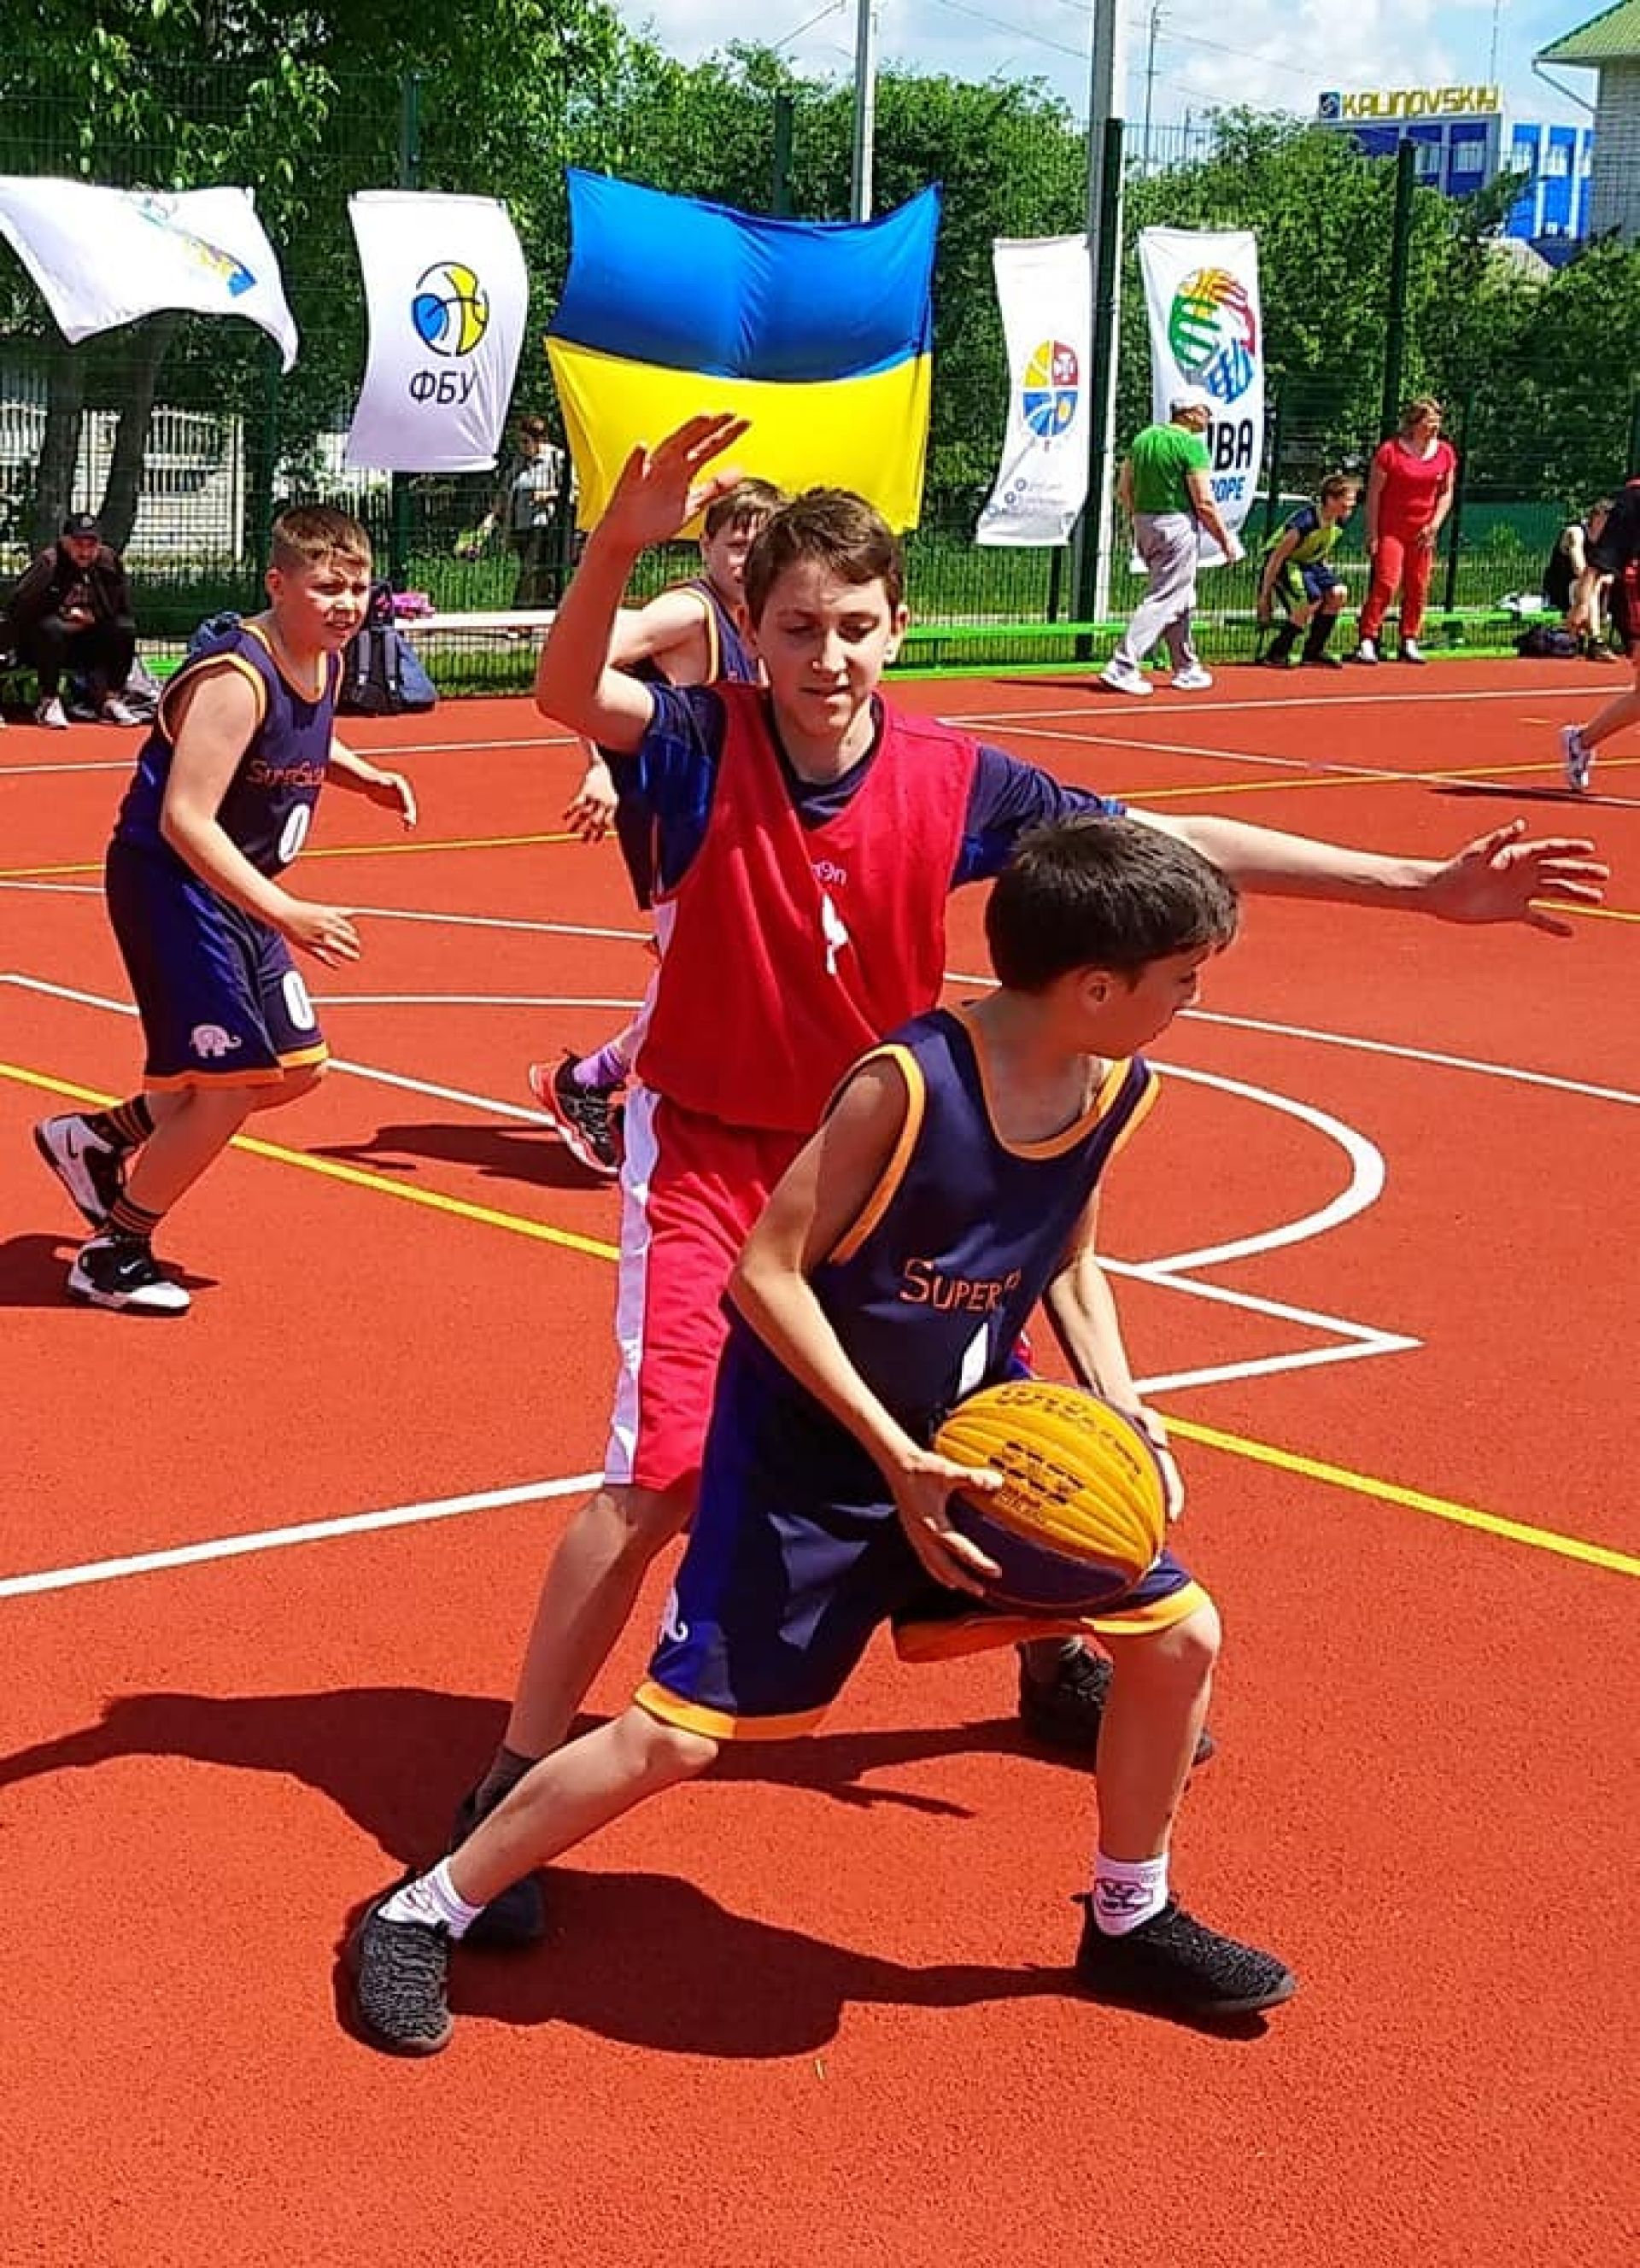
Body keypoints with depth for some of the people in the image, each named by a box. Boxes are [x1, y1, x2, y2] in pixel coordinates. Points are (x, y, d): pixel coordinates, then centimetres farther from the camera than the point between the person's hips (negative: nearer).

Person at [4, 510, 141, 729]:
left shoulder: (109, 561, -4)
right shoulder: (48, 564, -18)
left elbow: (121, 609, 4)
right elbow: (16, 610, -24)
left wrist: (92, 617, -12)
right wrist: (64, 617, -18)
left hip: (87, 646, 5)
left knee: (125, 627, -14)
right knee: (52, 627, -35)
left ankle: (111, 700, -11)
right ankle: (49, 703, -25)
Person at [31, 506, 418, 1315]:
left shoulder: (325, 663, 2)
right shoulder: (235, 678, -25)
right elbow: (185, 819, -30)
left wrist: (366, 777, 5)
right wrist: (286, 915, -33)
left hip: (235, 892, 9)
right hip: (167, 884, -9)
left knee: (296, 1066, 13)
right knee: (232, 1082, -10)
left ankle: (99, 1136, 27)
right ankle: (113, 1254, 9)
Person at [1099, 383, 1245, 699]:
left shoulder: (1144, 438, 9)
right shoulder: (1192, 445, -13)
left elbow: (1123, 490, 10)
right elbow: (1204, 503, -15)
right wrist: (1226, 541, -7)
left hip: (1145, 524, 8)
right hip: (1178, 525, -8)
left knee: (1180, 601, 18)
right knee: (1162, 600, -6)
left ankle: (1186, 670, 25)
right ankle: (1121, 668, -14)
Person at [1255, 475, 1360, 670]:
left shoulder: (1338, 522, -6)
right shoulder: (1306, 521, -30)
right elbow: (1277, 556, -24)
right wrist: (1264, 594, -19)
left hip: (1309, 562, 8)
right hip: (1283, 564, -8)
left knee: (1339, 593, -12)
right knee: (1312, 600, -28)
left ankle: (1313, 652, 1)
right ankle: (1275, 654, -14)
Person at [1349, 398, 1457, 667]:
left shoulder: (1446, 453, 6)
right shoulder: (1390, 451, -8)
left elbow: (1446, 492, 13)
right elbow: (1374, 493, -6)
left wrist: (1435, 525, -1)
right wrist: (1372, 533, -10)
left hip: (1423, 534, 5)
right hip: (1390, 530, -5)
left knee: (1418, 589, 5)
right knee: (1386, 583, -14)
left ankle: (1409, 642, 14)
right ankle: (1366, 642, -11)